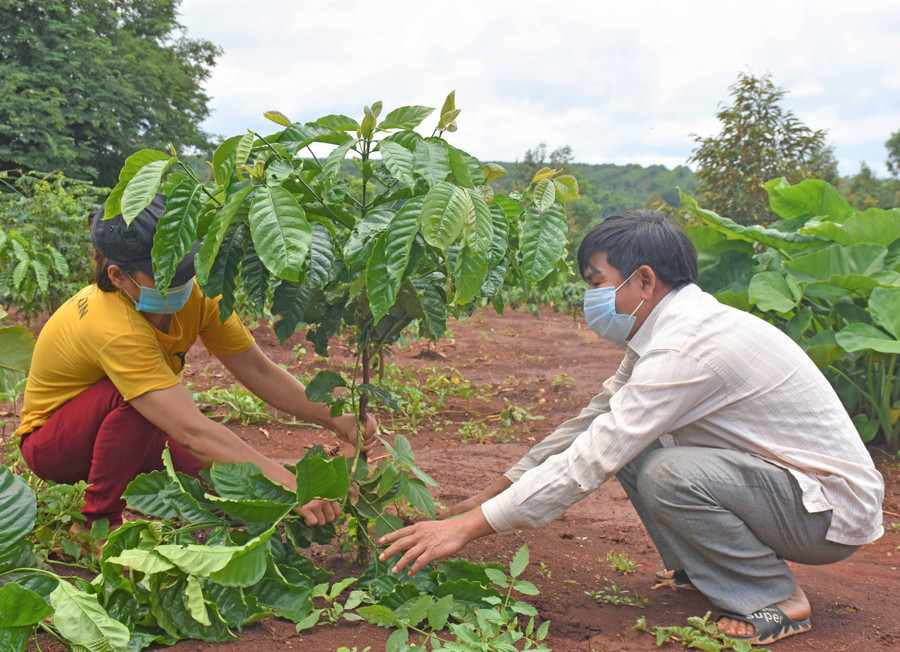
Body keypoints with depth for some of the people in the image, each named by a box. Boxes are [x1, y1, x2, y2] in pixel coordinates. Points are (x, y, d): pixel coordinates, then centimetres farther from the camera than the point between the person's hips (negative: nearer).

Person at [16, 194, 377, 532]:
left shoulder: (194, 294, -18)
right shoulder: (117, 329, -39)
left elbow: (259, 371, -12)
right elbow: (192, 431, -46)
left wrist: (334, 419, -26)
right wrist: (289, 486, -51)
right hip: (51, 442, -6)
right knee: (134, 397, -36)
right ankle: (99, 520, -16)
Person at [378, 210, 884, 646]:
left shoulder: (689, 348, -27)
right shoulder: (664, 334, 3)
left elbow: (591, 461, -29)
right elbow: (591, 423, 8)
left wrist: (468, 527, -24)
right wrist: (490, 496, 8)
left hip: (836, 507, -9)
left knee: (669, 473, -31)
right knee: (629, 441, 1)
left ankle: (778, 599, -8)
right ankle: (706, 568, 12)